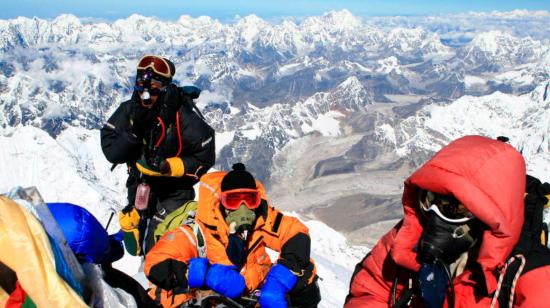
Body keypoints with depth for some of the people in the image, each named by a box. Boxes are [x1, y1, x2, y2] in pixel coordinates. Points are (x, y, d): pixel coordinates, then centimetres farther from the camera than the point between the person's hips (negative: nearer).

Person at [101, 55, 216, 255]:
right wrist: (134, 132, -28)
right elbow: (111, 153, -12)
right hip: (140, 185, 5)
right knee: (134, 247, 17)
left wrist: (168, 167, -28)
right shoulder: (128, 111, -9)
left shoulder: (183, 115, -22)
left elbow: (204, 158, -17)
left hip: (174, 190, -5)